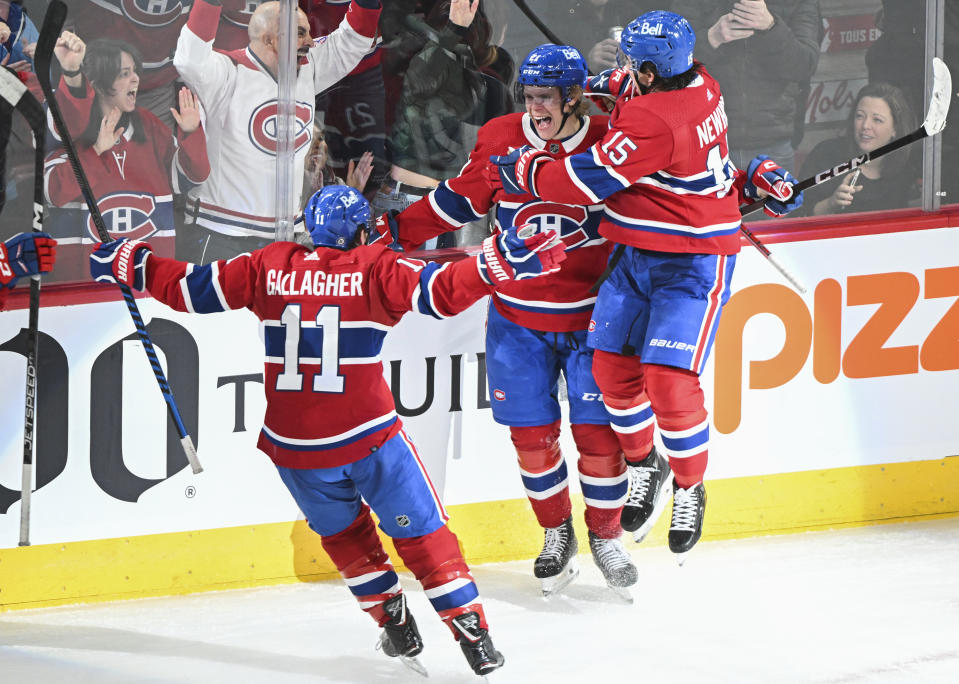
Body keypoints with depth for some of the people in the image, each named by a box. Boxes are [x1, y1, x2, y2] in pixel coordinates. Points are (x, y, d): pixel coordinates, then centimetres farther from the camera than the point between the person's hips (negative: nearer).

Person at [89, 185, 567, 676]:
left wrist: (131, 266, 18)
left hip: (293, 447, 3)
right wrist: (502, 260, -21)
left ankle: (393, 621, 24)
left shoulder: (270, 267, 3)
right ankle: (472, 633, 5)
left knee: (343, 533, 25)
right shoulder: (374, 269, -5)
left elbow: (192, 289, 7)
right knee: (422, 533, 7)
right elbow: (439, 291, -18)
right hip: (368, 437, -3)